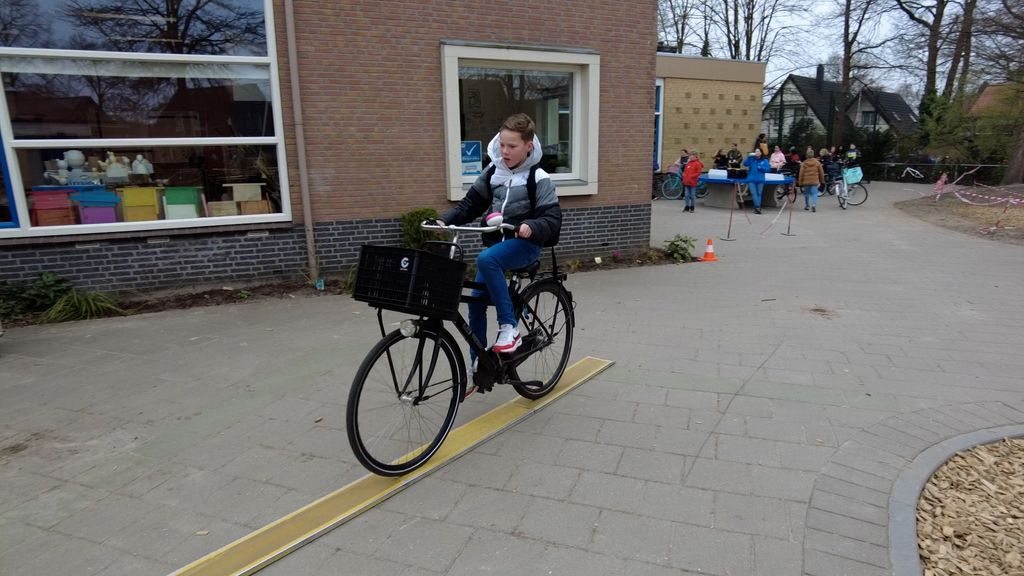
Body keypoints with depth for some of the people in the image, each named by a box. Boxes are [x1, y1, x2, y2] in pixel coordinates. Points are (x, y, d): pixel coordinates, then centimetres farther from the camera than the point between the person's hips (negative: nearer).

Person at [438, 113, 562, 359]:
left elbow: (552, 219, -15)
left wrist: (531, 227, -36)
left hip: (524, 244, -6)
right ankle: (477, 359, 19)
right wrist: (445, 220, -5)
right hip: (495, 242, 6)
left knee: (486, 259, -35)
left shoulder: (538, 179, -9)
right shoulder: (492, 173, 5)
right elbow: (471, 204, 10)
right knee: (476, 300, 1)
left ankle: (509, 327, -26)